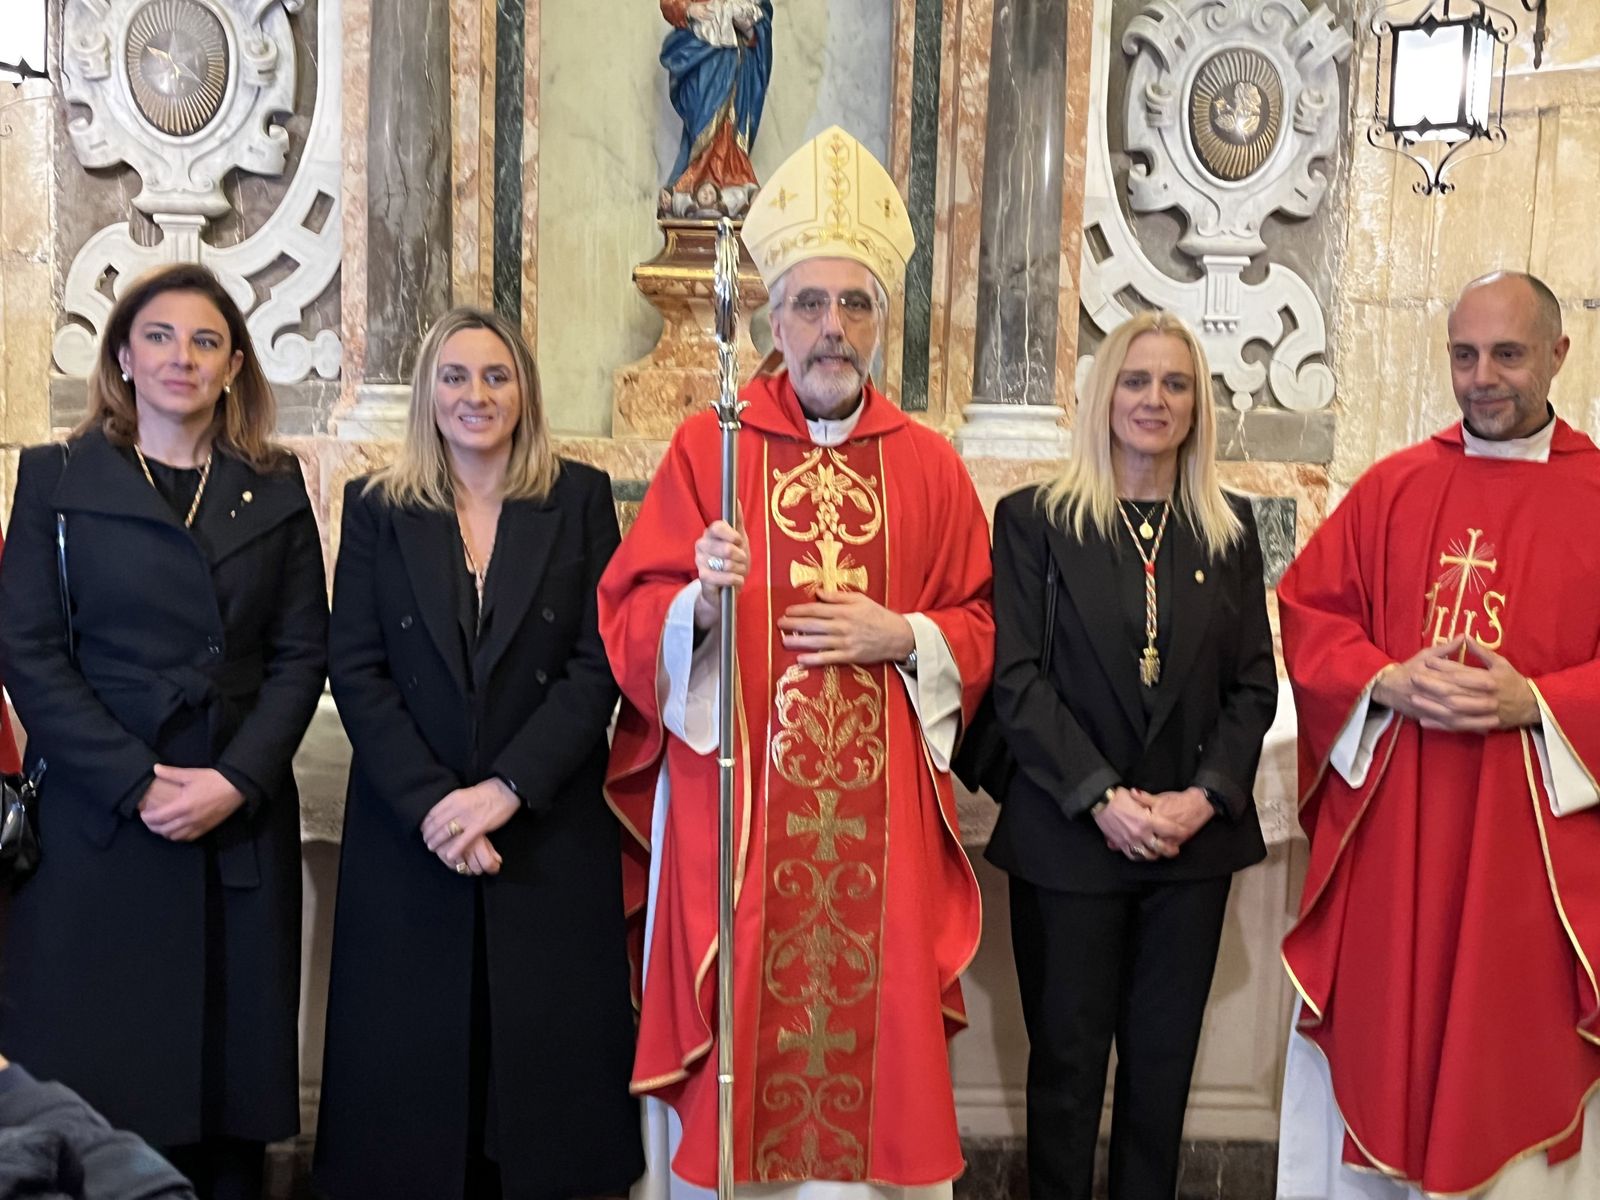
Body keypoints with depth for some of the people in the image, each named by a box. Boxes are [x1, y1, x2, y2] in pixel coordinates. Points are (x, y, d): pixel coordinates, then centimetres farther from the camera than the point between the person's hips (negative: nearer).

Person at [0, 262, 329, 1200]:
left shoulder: (275, 489, 10)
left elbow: (302, 655, 5)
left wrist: (236, 781, -10)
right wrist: (136, 785, -12)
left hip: (242, 823, 2)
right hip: (97, 819, -1)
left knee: (232, 1067, 4)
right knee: (93, 1082, 1)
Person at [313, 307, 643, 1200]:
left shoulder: (581, 500, 4)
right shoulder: (377, 509, 6)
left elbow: (599, 664, -4)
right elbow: (357, 671, -1)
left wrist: (506, 789, -13)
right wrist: (431, 803, -13)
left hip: (551, 831, 0)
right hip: (409, 832, 1)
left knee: (546, 1058, 3)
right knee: (413, 1063, 5)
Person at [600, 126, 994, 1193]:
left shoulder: (930, 466, 7)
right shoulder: (706, 449, 2)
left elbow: (980, 631, 10)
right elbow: (629, 622, -1)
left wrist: (900, 637, -8)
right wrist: (701, 601, -20)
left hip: (880, 814, 2)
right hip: (733, 806, -1)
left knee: (875, 1019, 6)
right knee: (734, 1025, 3)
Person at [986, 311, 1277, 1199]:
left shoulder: (1230, 527, 8)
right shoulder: (1034, 520, -1)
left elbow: (1255, 684, 6)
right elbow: (1016, 680, -7)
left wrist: (1206, 796, -9)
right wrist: (1102, 799, -15)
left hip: (1195, 840, 3)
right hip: (1069, 836, -2)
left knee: (1163, 1062, 10)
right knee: (1067, 1063, 7)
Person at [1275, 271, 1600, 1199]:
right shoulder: (1391, 488, 7)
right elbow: (1308, 615, 5)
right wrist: (1387, 683, -12)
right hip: (1385, 834, 2)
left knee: (1517, 1061, 7)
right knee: (1373, 1046, 10)